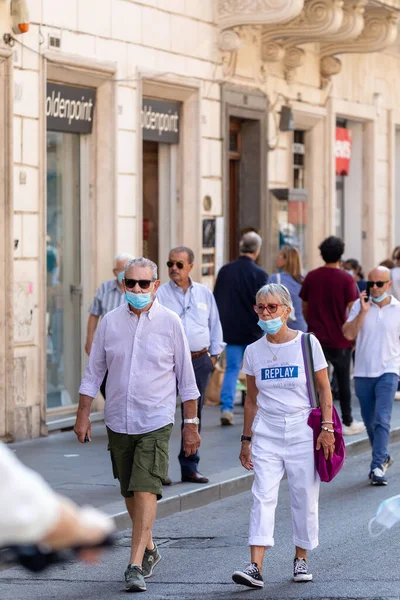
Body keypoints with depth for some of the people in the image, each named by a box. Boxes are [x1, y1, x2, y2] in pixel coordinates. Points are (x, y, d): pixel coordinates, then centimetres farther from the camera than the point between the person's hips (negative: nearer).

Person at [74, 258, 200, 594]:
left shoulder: (170, 323, -3)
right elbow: (94, 372, 10)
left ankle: (136, 566, -16)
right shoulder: (110, 322, 3)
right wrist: (83, 415, 5)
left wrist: (191, 424, 2)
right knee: (129, 493, 13)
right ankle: (149, 550, 32)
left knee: (146, 491, -14)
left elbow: (186, 377, 3)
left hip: (155, 422, -4)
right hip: (118, 421, 4)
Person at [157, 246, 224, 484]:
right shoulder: (160, 294, 1)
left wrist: (215, 353, 13)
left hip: (200, 361, 4)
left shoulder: (204, 294, 12)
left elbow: (215, 324, 18)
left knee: (194, 414, 9)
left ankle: (190, 467, 16)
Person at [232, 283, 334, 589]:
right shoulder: (254, 351, 6)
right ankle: (256, 567, -16)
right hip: (267, 434, 2)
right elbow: (252, 399, 13)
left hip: (303, 432, -2)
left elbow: (324, 389, 0)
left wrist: (327, 428, -7)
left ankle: (301, 559, 21)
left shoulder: (307, 343, -3)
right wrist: (247, 439, 11)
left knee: (304, 498, 3)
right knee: (263, 496, -9)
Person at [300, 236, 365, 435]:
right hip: (339, 340, -2)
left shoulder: (311, 277, 0)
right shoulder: (346, 280, -10)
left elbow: (305, 309, 7)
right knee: (343, 381, 11)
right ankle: (347, 422, 19)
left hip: (316, 338, 2)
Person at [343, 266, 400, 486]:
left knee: (382, 419, -15)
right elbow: (349, 334, -9)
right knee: (370, 422, 13)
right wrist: (363, 311, -15)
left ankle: (378, 466, -17)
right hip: (363, 372, 2)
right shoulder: (360, 306, 0)